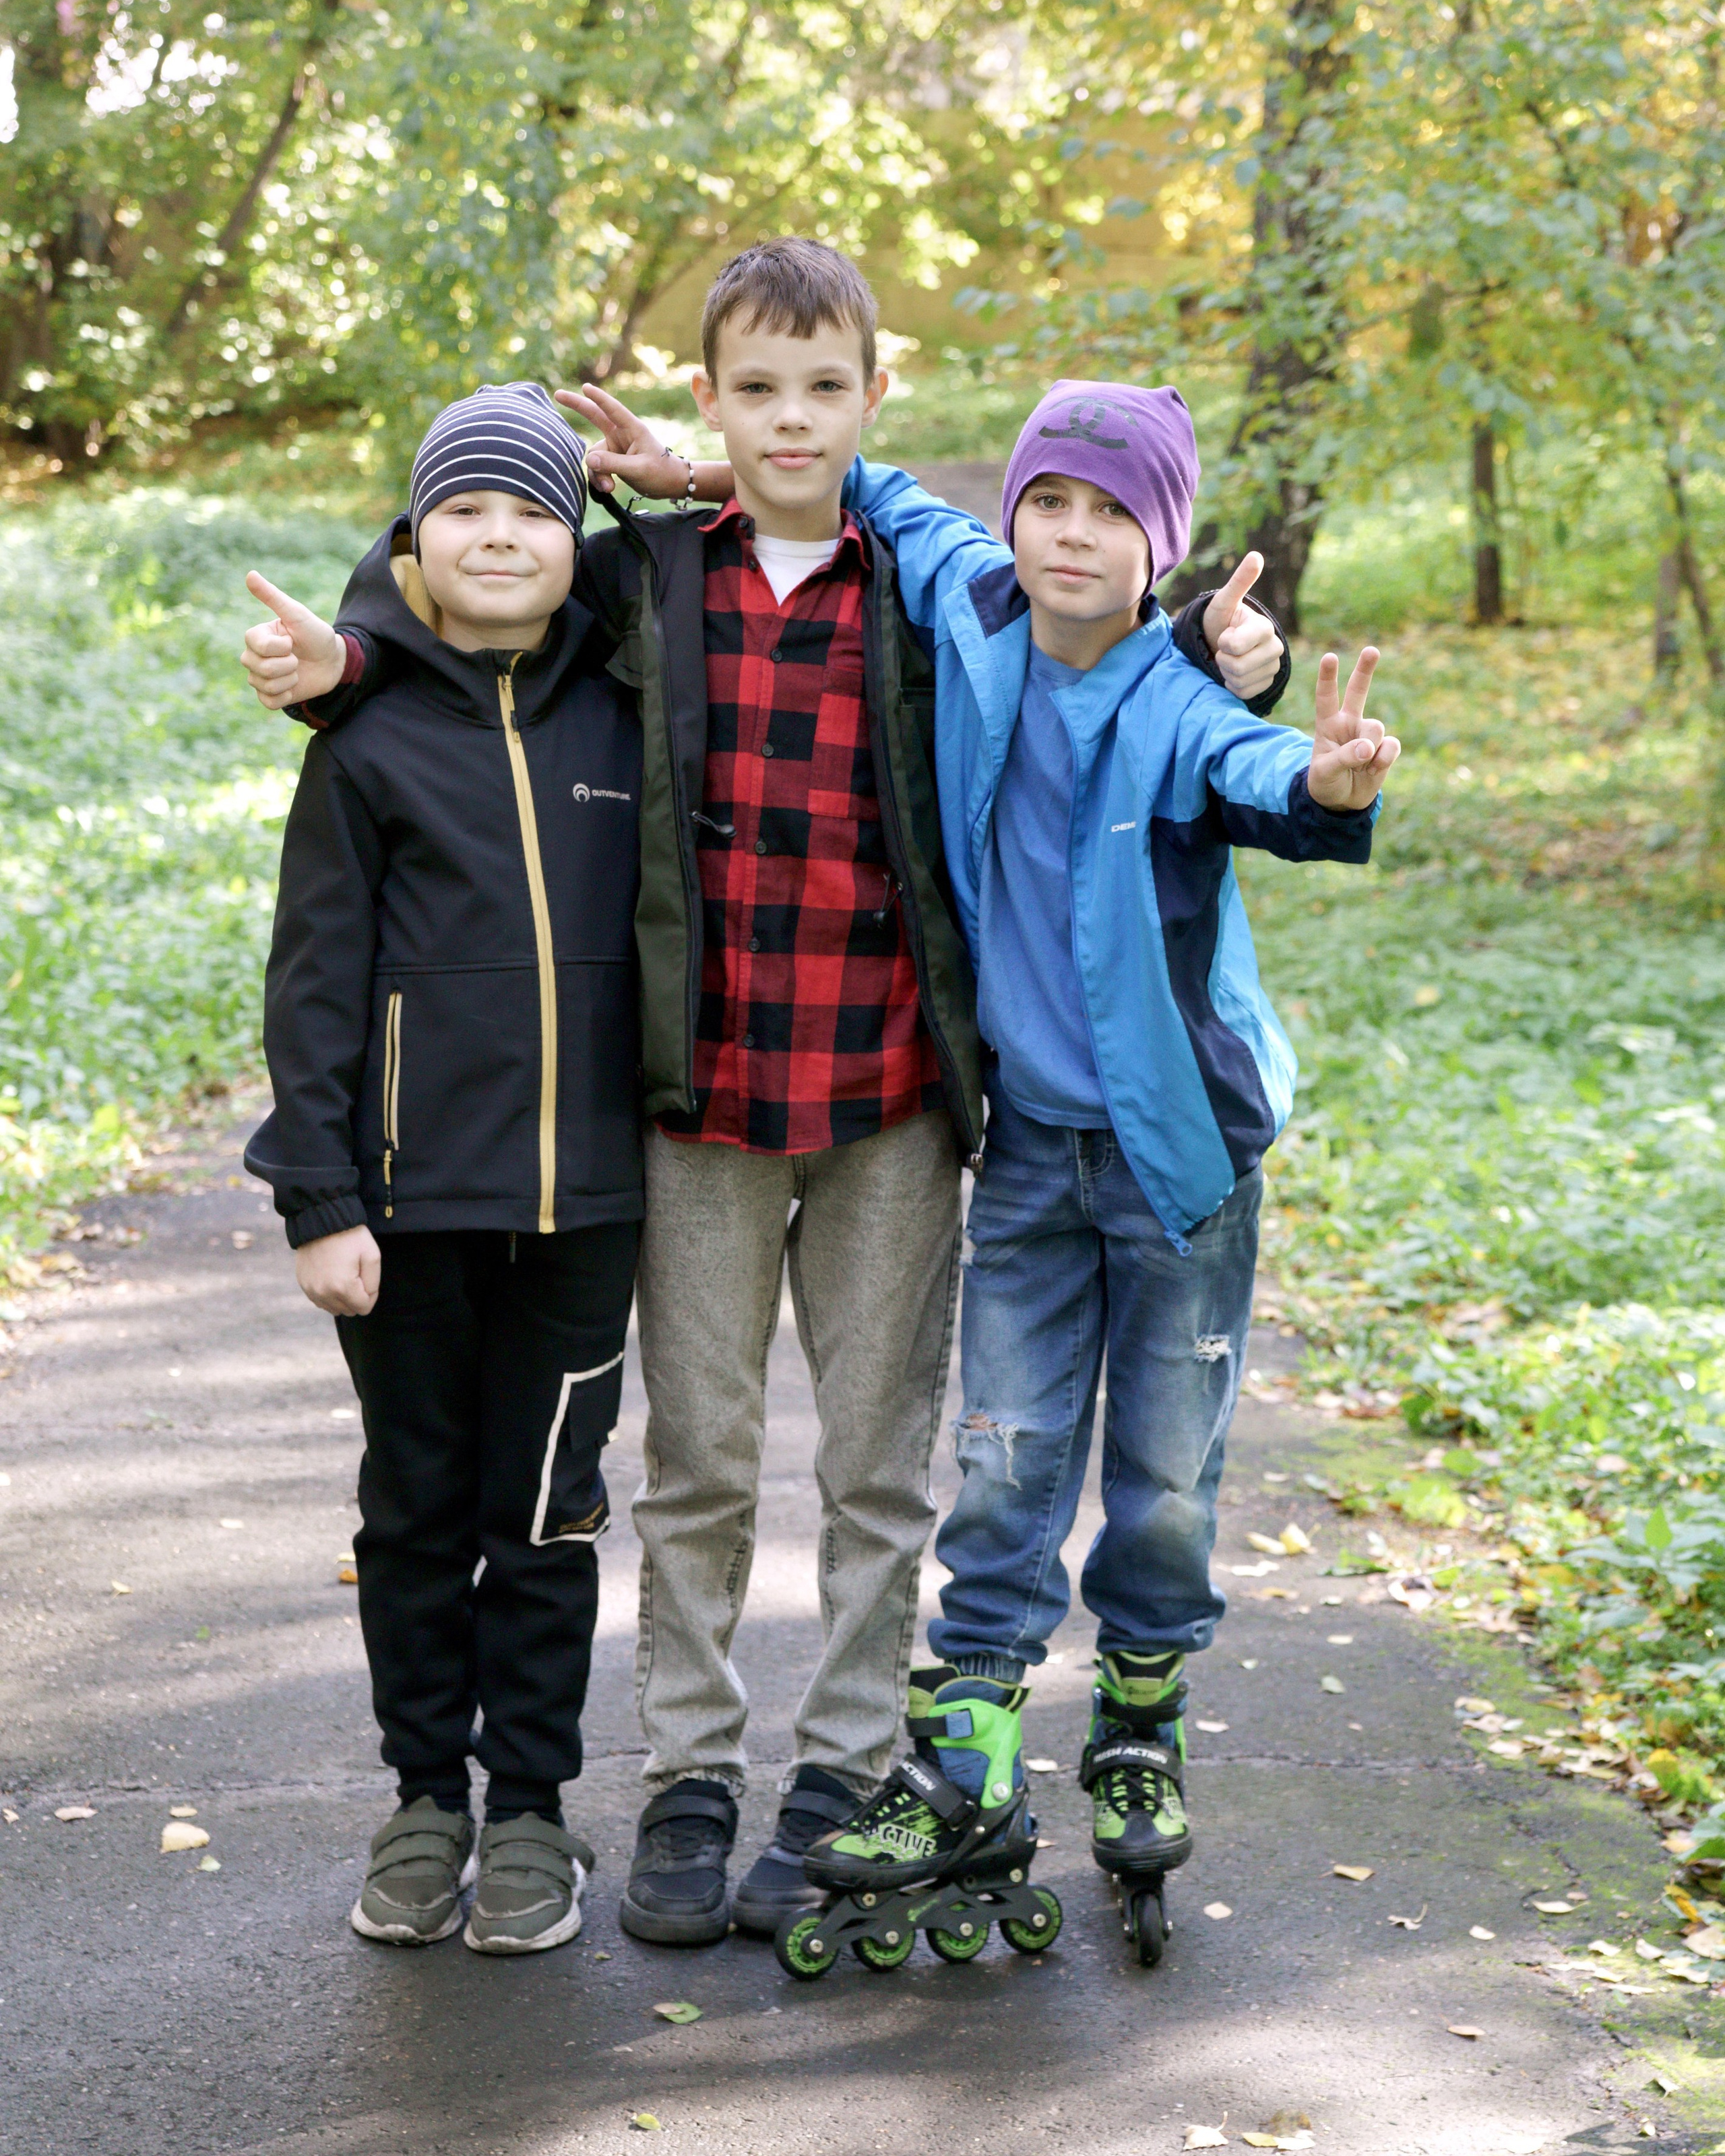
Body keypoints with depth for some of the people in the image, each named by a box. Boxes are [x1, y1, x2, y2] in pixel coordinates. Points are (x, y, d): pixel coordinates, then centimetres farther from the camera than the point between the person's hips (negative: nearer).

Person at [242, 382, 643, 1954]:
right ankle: (428, 1799, 24)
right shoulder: (372, 733, -1)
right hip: (412, 1190, -1)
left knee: (545, 1506, 8)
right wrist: (319, 1200, -6)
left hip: (581, 1191, 1)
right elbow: (316, 980, -2)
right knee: (419, 1504, 9)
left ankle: (531, 1810, 21)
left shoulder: (619, 717, 5)